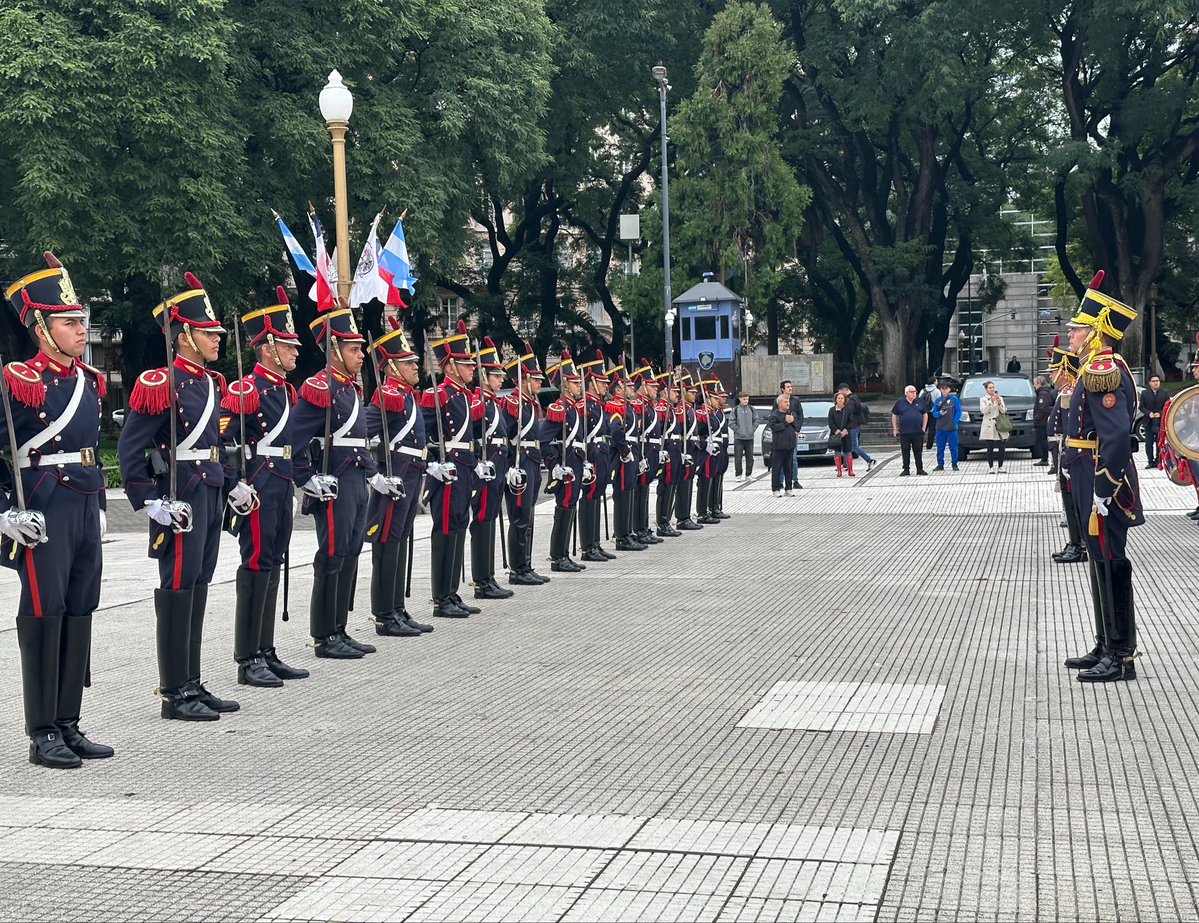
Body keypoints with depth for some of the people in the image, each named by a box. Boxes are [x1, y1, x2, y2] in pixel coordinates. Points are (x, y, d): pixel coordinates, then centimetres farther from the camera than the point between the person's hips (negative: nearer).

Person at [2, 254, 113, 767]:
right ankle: (42, 734, 3)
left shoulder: (89, 381, 13)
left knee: (78, 616, 10)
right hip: (43, 516, -7)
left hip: (86, 510, 8)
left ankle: (68, 725, 19)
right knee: (44, 616, -3)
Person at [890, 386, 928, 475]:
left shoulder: (919, 402, 6)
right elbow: (894, 416, 9)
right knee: (905, 452, 4)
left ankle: (920, 469, 10)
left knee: (918, 451, 3)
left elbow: (925, 414, 13)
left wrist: (924, 427, 5)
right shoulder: (900, 403, 2)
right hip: (904, 433, -1)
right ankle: (906, 470, 12)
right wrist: (895, 429, 5)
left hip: (918, 432, 1)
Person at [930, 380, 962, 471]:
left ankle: (954, 464, 10)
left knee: (953, 447, 1)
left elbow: (958, 412, -1)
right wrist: (940, 414, -11)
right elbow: (934, 413, 10)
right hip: (940, 428, 3)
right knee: (940, 448, 6)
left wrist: (955, 422, -10)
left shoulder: (954, 399, 0)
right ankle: (940, 465, 14)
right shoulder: (938, 400, 9)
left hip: (952, 427, -3)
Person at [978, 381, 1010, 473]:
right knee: (990, 448, -4)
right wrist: (991, 402, -18)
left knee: (1001, 448, -1)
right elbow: (983, 410, -11)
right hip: (988, 426, -2)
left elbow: (1004, 411, 3)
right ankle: (990, 467, 2)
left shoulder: (1000, 398, 13)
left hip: (1000, 426, 2)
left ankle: (1001, 467, 8)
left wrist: (999, 403, -13)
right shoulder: (983, 399, 6)